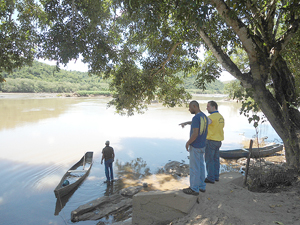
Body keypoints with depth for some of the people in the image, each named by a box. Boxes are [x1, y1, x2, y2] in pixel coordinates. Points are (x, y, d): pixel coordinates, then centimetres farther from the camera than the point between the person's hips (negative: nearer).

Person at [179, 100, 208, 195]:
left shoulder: (196, 117, -22)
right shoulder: (204, 117, 8)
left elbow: (195, 134, -27)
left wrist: (188, 143, -14)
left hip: (195, 147, -9)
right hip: (202, 146, 9)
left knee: (194, 168, 1)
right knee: (200, 166, 17)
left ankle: (194, 189, 12)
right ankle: (201, 186, 28)